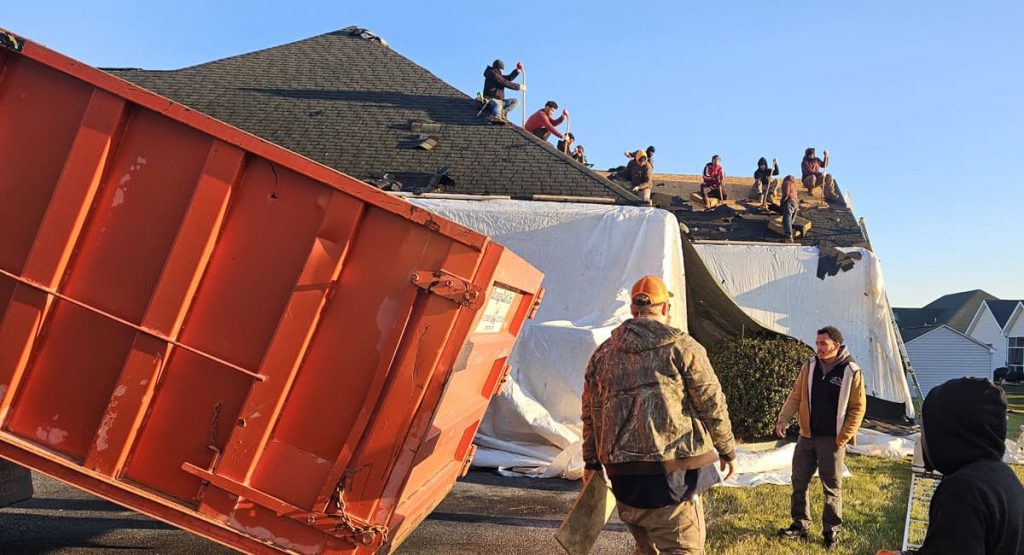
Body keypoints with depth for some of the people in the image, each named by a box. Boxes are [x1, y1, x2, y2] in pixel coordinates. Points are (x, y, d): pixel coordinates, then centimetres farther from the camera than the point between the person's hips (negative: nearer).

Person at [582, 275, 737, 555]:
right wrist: (726, 450, 10)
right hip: (674, 468, -5)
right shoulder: (681, 346, -2)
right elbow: (712, 403, -2)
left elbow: (591, 414, 15)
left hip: (622, 470, 6)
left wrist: (592, 462, 23)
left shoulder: (603, 354, 12)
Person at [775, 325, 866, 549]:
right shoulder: (809, 367, 2)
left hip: (832, 439, -4)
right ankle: (800, 524, 22)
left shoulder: (851, 372, -9)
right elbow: (795, 396, 5)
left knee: (832, 488, 6)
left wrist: (843, 438, -12)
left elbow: (858, 407, -7)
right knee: (799, 482, 9)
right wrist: (783, 419, -10)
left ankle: (831, 530, 20)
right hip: (807, 436, 4)